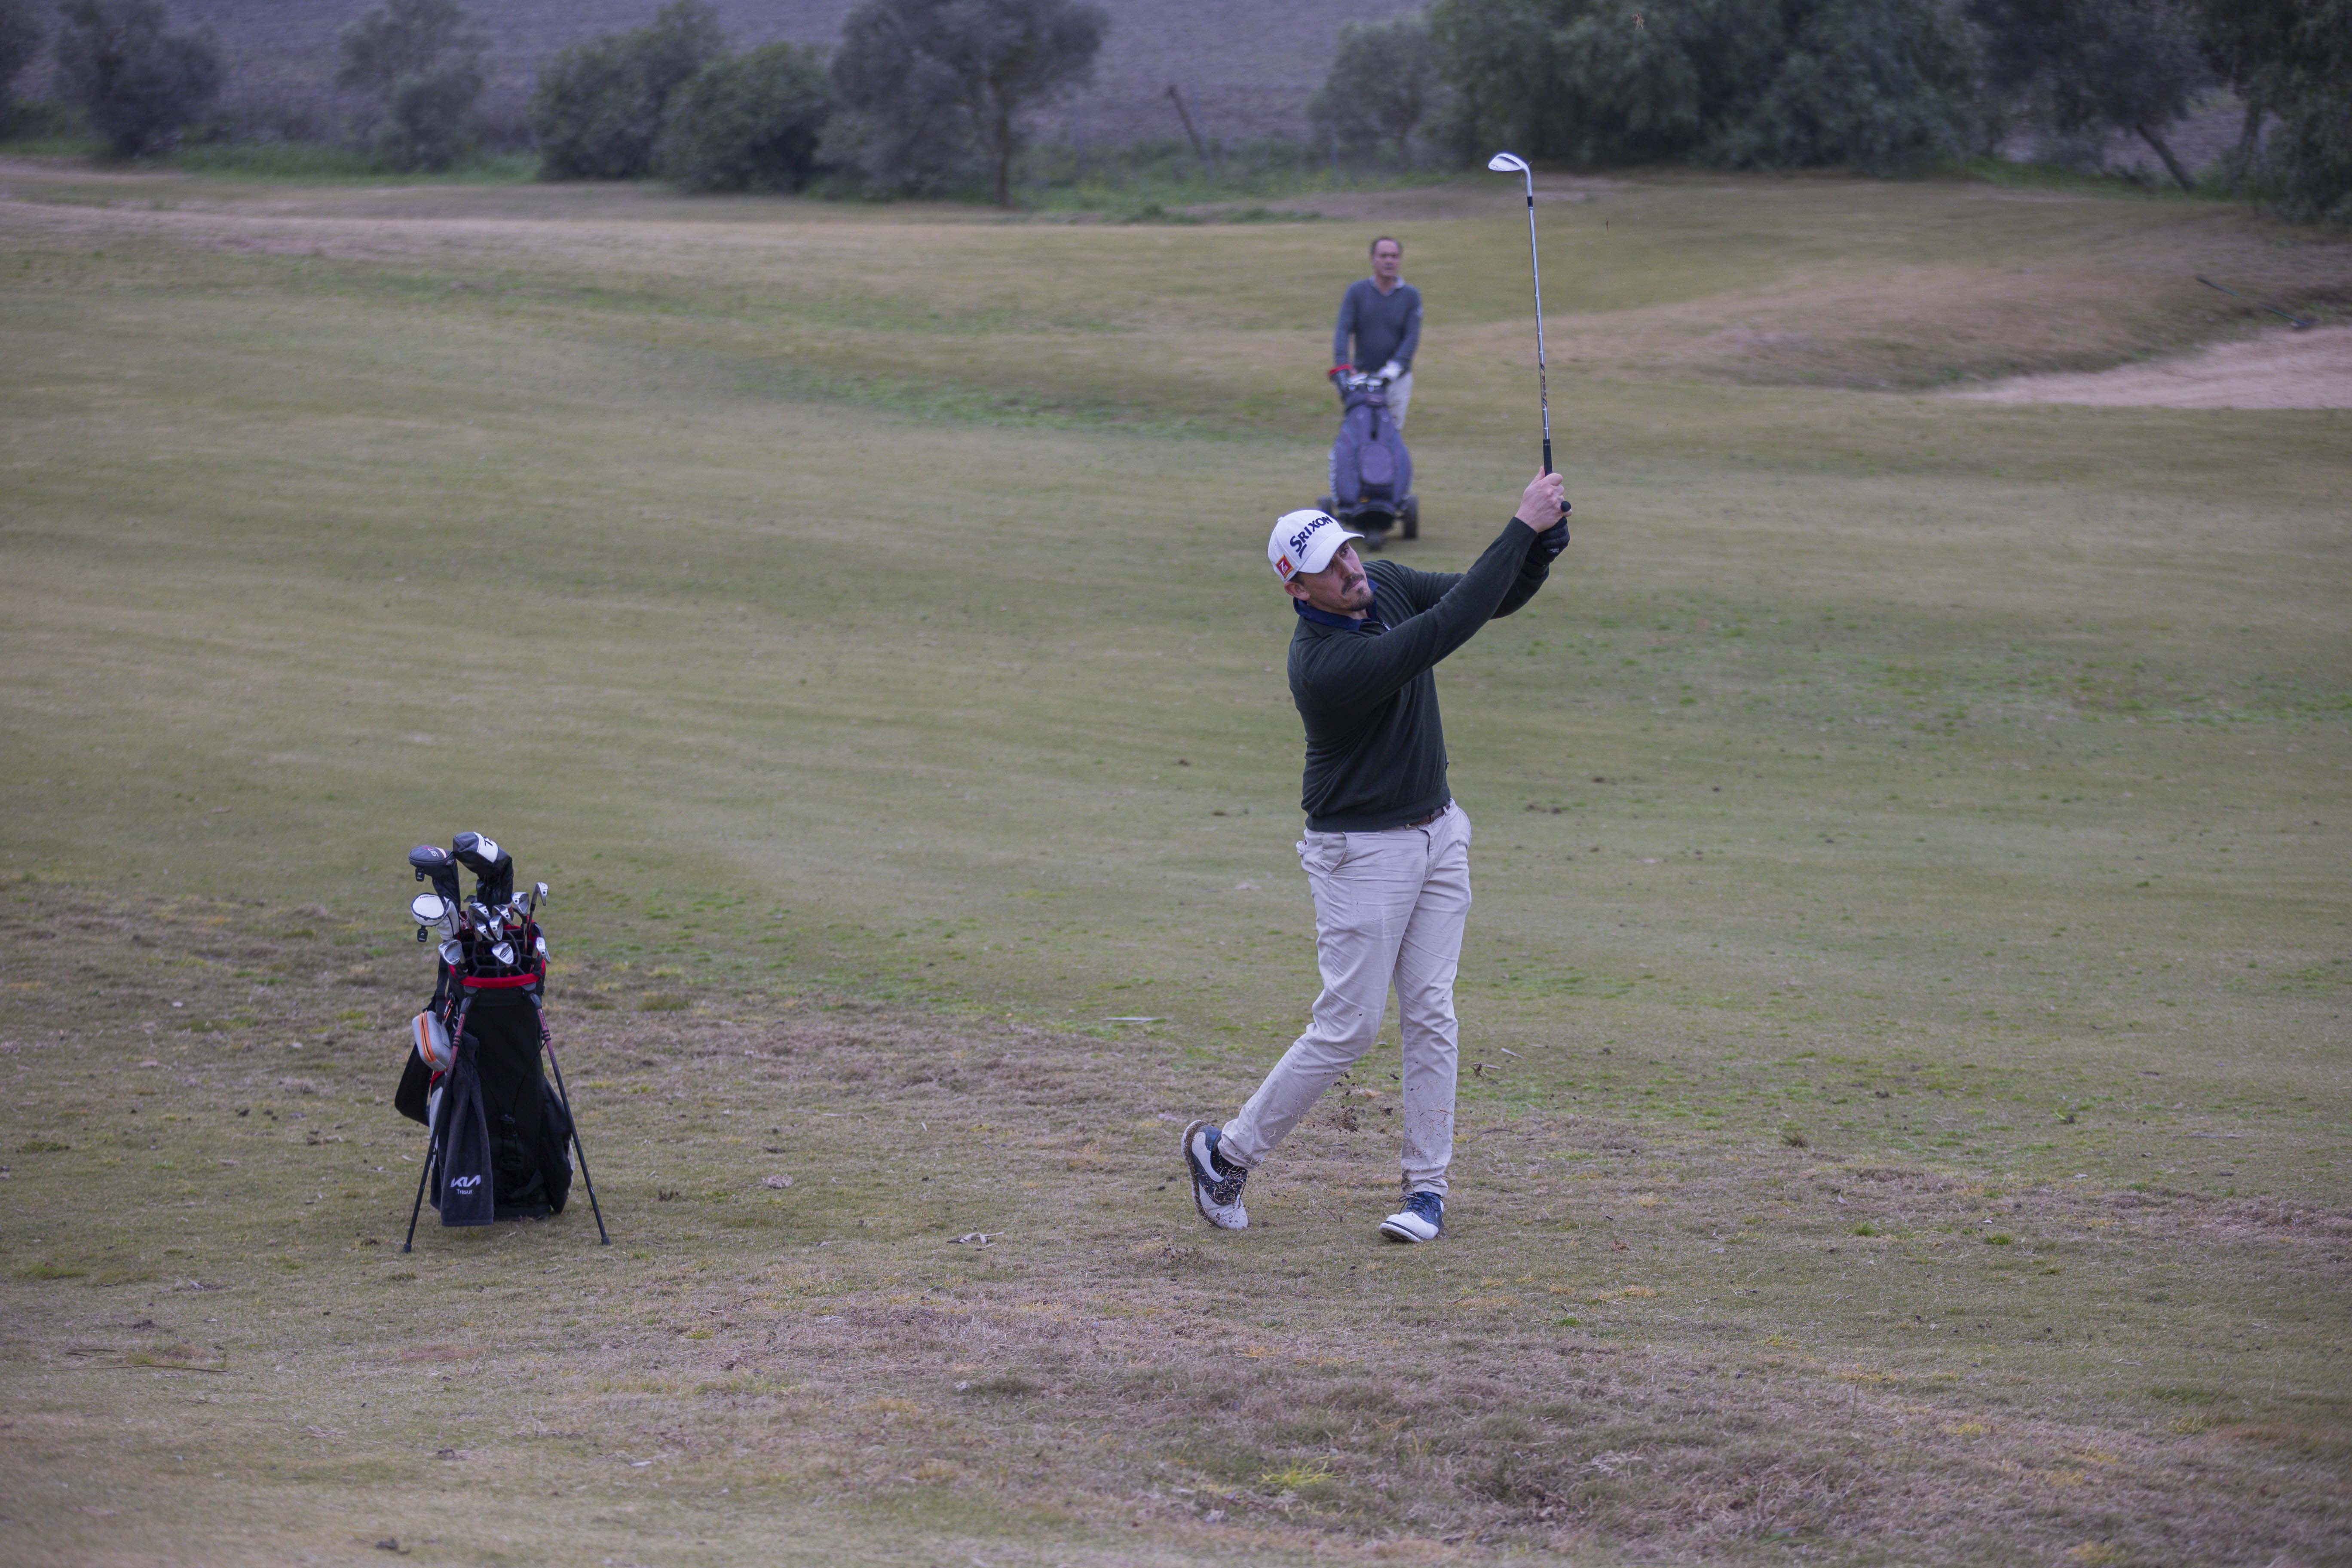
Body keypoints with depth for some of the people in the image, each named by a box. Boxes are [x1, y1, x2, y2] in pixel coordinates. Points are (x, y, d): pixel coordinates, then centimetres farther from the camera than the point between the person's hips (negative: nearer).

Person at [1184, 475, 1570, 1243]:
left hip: (1438, 833, 7)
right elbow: (1451, 625, -33)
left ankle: (1428, 1189, 9)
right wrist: (1522, 527, -31)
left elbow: (1496, 597, 3)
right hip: (1362, 852, -7)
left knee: (1430, 1015, 4)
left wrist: (1546, 540, -18)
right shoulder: (1323, 665, -29)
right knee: (1348, 1027, -4)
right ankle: (1227, 1152, 12)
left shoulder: (1386, 583, -2)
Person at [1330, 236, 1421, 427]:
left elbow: (1412, 337, -5)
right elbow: (1343, 330, -7)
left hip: (1397, 380, 0)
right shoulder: (1357, 291, 2)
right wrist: (1341, 364, -24)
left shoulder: (1411, 295, 2)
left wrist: (1396, 366, -22)